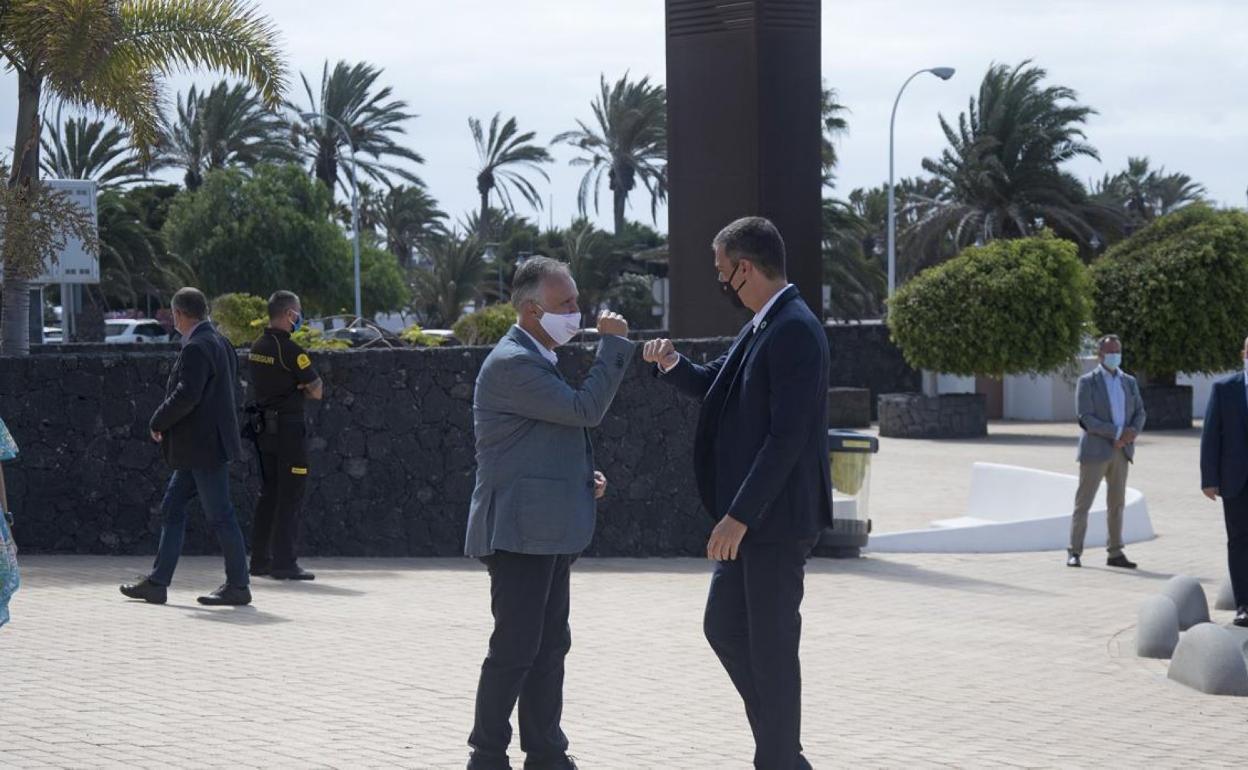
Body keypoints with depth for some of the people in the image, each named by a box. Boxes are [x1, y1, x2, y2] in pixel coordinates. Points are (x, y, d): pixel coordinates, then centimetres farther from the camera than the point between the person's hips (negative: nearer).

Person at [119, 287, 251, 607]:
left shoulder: (196, 348, -17)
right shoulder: (219, 343, 13)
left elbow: (186, 395, -26)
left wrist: (159, 422, -10)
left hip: (205, 446, -11)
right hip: (198, 448, 11)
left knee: (220, 516, -3)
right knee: (172, 508, 13)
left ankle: (238, 586, 3)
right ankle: (157, 582, 16)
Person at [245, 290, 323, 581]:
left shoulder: (256, 348, 10)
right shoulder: (290, 350, -16)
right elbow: (317, 391, -13)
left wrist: (294, 388, 3)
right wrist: (303, 388, 8)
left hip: (263, 426, 8)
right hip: (288, 427, -8)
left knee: (269, 493, 14)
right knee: (290, 496, -4)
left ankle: (260, 559, 16)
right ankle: (284, 562, -5)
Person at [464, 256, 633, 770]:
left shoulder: (540, 360, 18)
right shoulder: (511, 362, -15)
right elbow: (585, 410, -20)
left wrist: (584, 477, 9)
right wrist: (613, 343, -14)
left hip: (549, 531, 10)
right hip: (521, 530, -10)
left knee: (550, 647, 12)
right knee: (516, 648, -6)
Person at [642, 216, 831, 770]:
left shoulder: (795, 331, -18)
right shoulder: (762, 328, 12)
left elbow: (787, 437, -24)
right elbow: (715, 387, 25)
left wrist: (739, 516, -23)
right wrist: (673, 364, 4)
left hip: (777, 521, -10)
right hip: (749, 518, 10)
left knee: (771, 646, -1)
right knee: (723, 628, 16)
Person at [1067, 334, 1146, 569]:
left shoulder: (1129, 382, 14)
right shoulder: (1087, 382, -3)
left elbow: (1139, 412, 11)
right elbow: (1086, 418, -12)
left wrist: (1133, 432, -11)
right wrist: (1118, 432, -19)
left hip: (1121, 450, 5)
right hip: (1095, 450, -5)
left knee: (1117, 503, 8)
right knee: (1083, 502, -2)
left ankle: (1115, 553, 13)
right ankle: (1074, 552, 1)